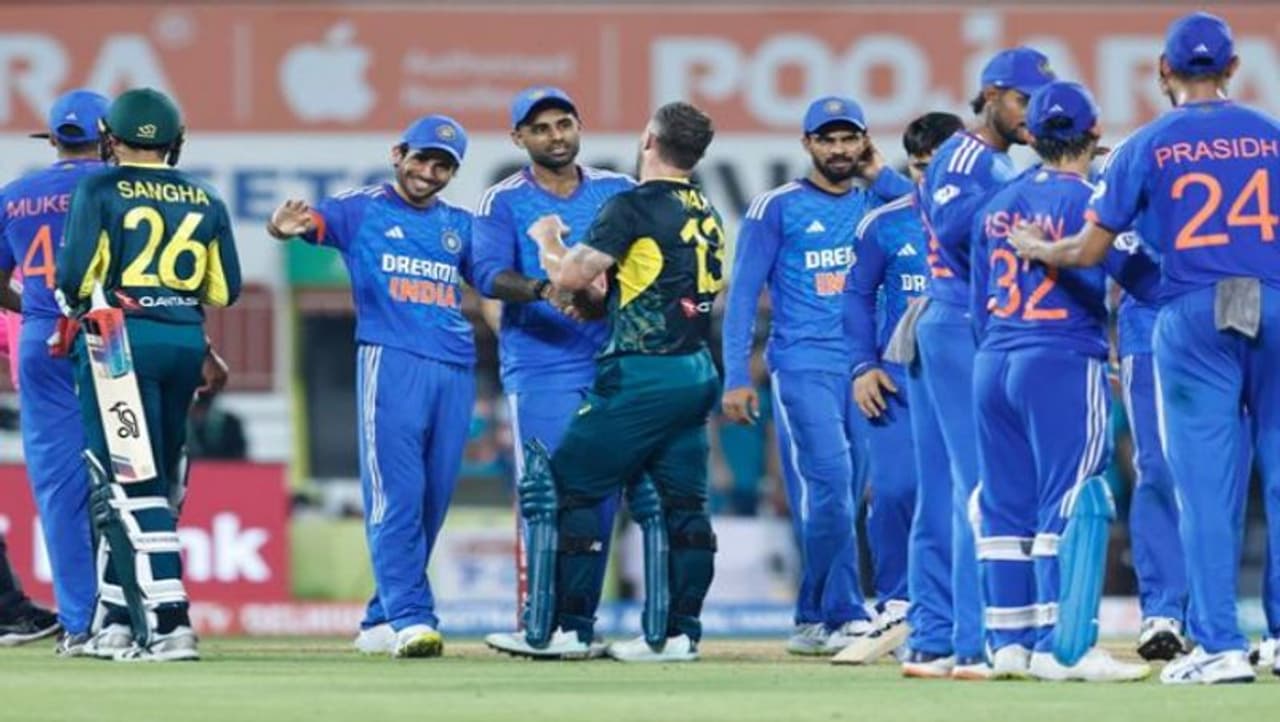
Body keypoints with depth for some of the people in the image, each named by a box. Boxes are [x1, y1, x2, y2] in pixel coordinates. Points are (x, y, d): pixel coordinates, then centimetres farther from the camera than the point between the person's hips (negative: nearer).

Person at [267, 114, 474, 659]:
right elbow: (312, 221, -11)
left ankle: (381, 621, 14)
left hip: (455, 369, 5)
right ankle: (410, 619, -18)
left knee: (433, 501, 6)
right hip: (390, 362, -5)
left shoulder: (460, 225, 19)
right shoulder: (361, 209, 5)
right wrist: (284, 226, -34)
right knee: (397, 496, -13)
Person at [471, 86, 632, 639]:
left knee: (602, 495, 4)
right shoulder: (503, 202, 1)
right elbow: (490, 276, -13)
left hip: (611, 363, 4)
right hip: (539, 369, -4)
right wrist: (547, 290, -32)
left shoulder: (617, 192, 11)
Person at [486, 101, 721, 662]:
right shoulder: (707, 216, 13)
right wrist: (601, 296, 21)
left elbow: (571, 276, -14)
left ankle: (563, 629, -1)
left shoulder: (634, 206, -11)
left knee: (570, 488, 0)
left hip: (641, 374, -8)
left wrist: (548, 244, 6)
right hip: (696, 373, 8)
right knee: (681, 504, 9)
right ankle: (679, 633, 7)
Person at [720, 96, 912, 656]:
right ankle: (845, 615, -12)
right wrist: (735, 378, -6)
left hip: (865, 369, 4)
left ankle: (814, 620, 9)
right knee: (829, 484, -16)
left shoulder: (876, 201, 14)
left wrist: (880, 174, 3)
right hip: (803, 367, -4)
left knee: (845, 494, 3)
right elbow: (743, 291, 2)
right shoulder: (777, 207, 4)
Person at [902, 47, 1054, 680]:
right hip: (963, 327, -11)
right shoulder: (966, 153, -7)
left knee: (945, 496, 10)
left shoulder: (1001, 165, 23)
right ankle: (977, 645, -18)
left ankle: (932, 643, 12)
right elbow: (950, 222, -23)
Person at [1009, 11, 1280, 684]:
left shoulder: (1147, 144, 3)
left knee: (1206, 484, -1)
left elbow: (1087, 251, 3)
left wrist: (1033, 248, 21)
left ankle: (1220, 645, -5)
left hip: (1192, 316, -1)